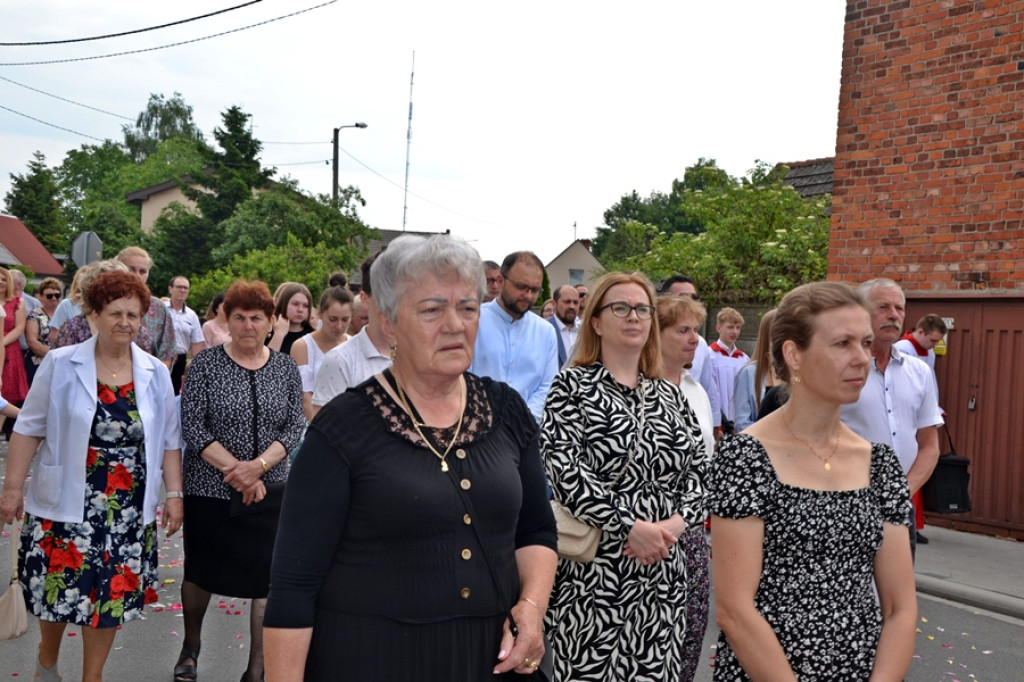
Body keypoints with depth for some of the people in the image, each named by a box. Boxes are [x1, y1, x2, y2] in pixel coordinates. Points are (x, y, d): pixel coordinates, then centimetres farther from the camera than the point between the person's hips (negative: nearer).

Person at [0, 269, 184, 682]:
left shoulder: (156, 373, 2)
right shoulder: (60, 365, -5)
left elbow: (168, 441, 6)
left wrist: (174, 495, 2)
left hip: (128, 509, 2)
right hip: (65, 501, -2)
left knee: (112, 590, 6)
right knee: (59, 584, 7)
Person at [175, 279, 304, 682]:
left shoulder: (286, 369, 3)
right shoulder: (206, 365, -4)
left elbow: (294, 427, -1)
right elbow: (192, 426, -9)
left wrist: (257, 466, -16)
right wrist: (234, 469, -16)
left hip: (269, 490, 1)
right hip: (209, 490, -1)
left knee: (267, 579, 1)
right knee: (200, 572, 12)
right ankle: (190, 647, 39)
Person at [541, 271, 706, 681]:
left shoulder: (670, 395, 14)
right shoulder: (571, 385, -1)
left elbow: (698, 468, 11)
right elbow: (564, 469, -12)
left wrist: (678, 521, -8)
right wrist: (630, 526, -17)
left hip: (662, 570, 4)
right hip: (594, 567, -4)